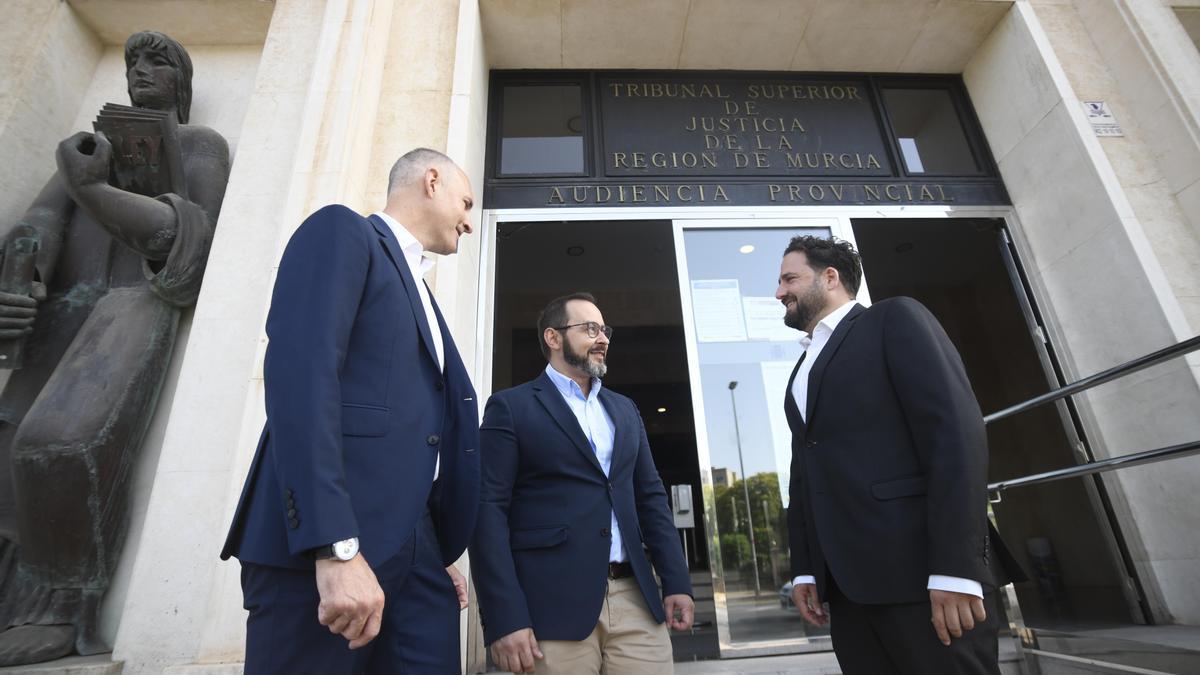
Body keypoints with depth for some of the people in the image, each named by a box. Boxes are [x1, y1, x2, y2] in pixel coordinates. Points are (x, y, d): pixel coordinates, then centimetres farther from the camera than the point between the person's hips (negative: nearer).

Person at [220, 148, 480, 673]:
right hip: (324, 545, -7)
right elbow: (300, 373, -16)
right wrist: (336, 548, -23)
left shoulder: (418, 294, 23)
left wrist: (438, 555, 17)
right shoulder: (342, 231, -1)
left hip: (412, 545, 8)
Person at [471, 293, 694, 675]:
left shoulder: (624, 410, 15)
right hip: (553, 605, -4)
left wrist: (676, 581, 6)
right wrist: (504, 617, -15)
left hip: (636, 600, 5)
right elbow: (488, 509, -8)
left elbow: (650, 497, 14)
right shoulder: (510, 407, -1)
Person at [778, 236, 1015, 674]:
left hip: (918, 568, -6)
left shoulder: (895, 319, 0)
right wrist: (804, 569, 12)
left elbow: (956, 429, -12)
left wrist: (956, 566, -19)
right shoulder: (802, 373, 21)